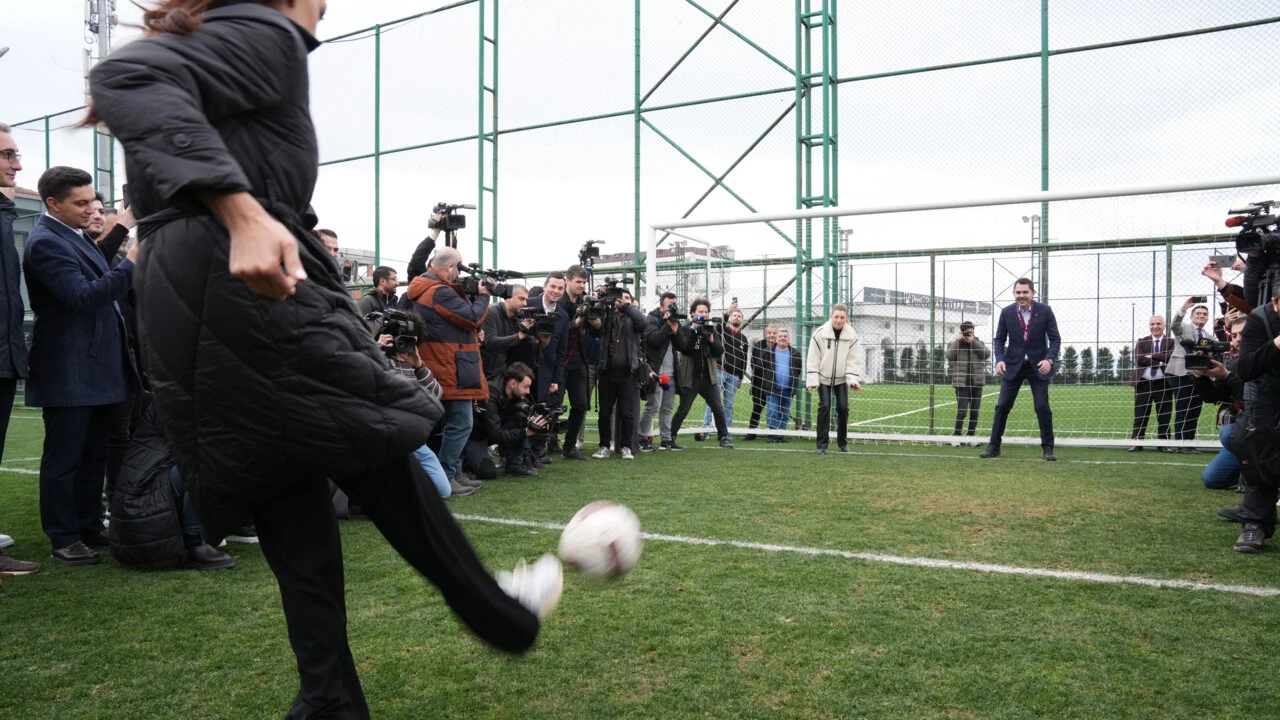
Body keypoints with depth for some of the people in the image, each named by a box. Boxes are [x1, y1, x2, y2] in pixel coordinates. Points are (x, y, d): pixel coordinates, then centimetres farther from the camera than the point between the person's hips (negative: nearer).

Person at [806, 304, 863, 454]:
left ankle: (842, 442, 18)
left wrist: (853, 380, -15)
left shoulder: (852, 336, -9)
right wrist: (812, 380, -16)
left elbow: (854, 360, -6)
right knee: (824, 406, -10)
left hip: (841, 378, 2)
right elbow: (813, 359, -12)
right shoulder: (820, 334, -15)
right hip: (823, 377, -2)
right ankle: (822, 444, -2)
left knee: (843, 408, 0)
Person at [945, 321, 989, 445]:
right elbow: (950, 356, -12)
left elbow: (987, 354, -6)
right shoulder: (954, 344, 6)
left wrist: (973, 342, -10)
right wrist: (958, 341, -10)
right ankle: (956, 436, 0)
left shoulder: (979, 343, 12)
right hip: (962, 383, -3)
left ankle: (971, 436, 15)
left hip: (977, 383, 3)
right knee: (962, 411, -11)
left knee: (974, 411, 6)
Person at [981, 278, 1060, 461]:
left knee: (1043, 407, -4)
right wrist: (999, 360, -15)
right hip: (1013, 365, 1)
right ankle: (994, 446, 10)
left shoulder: (1045, 311, -7)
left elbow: (1055, 338, -5)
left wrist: (1049, 359, -21)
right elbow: (999, 339, 2)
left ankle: (1048, 448, 10)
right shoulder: (1006, 312, -4)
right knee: (1002, 406, 1)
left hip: (1038, 366, -1)